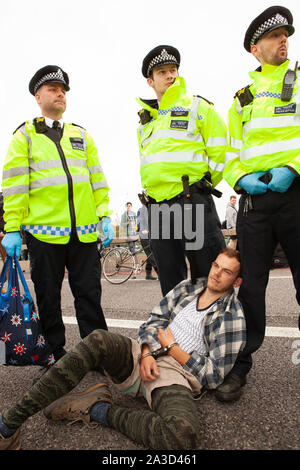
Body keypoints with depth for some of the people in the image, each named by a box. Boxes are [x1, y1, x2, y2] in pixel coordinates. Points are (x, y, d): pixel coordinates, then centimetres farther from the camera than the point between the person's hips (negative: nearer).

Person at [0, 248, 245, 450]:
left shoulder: (233, 318, 2)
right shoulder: (188, 287, 16)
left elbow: (213, 376, -2)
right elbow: (153, 321, 13)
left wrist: (172, 348, -5)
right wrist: (147, 353, -7)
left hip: (175, 377, -3)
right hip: (146, 357, 4)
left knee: (183, 434, -38)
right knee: (99, 341, -29)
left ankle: (101, 410, -15)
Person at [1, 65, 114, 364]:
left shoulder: (81, 135, 18)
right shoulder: (25, 135, 8)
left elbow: (97, 179, 12)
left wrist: (104, 216, 3)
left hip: (83, 230, 2)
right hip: (43, 230, -2)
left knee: (89, 294, 6)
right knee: (48, 298, 8)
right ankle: (55, 355, 23)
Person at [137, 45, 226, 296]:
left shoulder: (197, 107, 4)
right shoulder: (146, 119, 20)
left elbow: (221, 148, 0)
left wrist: (204, 184, 1)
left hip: (192, 203, -5)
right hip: (156, 208, 6)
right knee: (171, 281, 11)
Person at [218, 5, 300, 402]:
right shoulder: (243, 98, 21)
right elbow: (231, 150, 16)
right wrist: (240, 177, -4)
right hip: (254, 196, 2)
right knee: (250, 284, 3)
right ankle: (240, 365, 15)